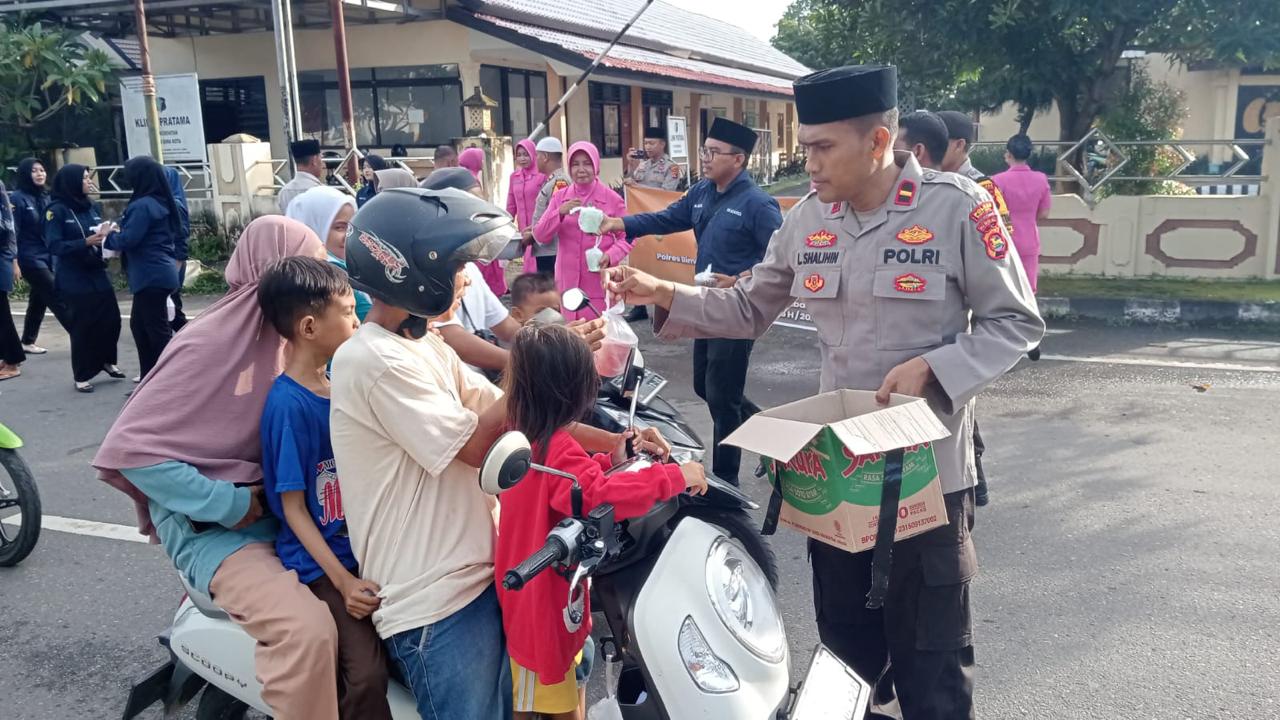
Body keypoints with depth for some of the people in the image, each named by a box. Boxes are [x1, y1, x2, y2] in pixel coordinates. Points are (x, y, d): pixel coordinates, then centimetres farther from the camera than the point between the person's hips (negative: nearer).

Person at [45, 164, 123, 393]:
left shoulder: (92, 207, 9)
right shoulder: (57, 210, -8)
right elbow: (54, 245, -15)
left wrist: (105, 234, -6)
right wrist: (85, 242, -25)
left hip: (98, 274, 6)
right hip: (74, 280, -6)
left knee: (111, 319, 6)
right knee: (82, 326, -1)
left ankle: (106, 360, 31)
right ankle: (81, 376, 13)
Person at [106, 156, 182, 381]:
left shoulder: (143, 205, -17)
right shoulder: (161, 202, 12)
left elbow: (129, 239, -19)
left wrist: (109, 236, 1)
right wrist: (118, 230, 12)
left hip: (151, 276, -10)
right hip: (158, 273, 10)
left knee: (158, 330, -5)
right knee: (139, 324, 18)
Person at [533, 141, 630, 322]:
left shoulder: (612, 198, -2)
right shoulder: (559, 197, 6)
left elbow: (626, 237, 2)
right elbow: (540, 236, 1)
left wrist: (611, 255, -17)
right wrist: (560, 213, -15)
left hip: (601, 282, -3)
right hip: (568, 282, 3)